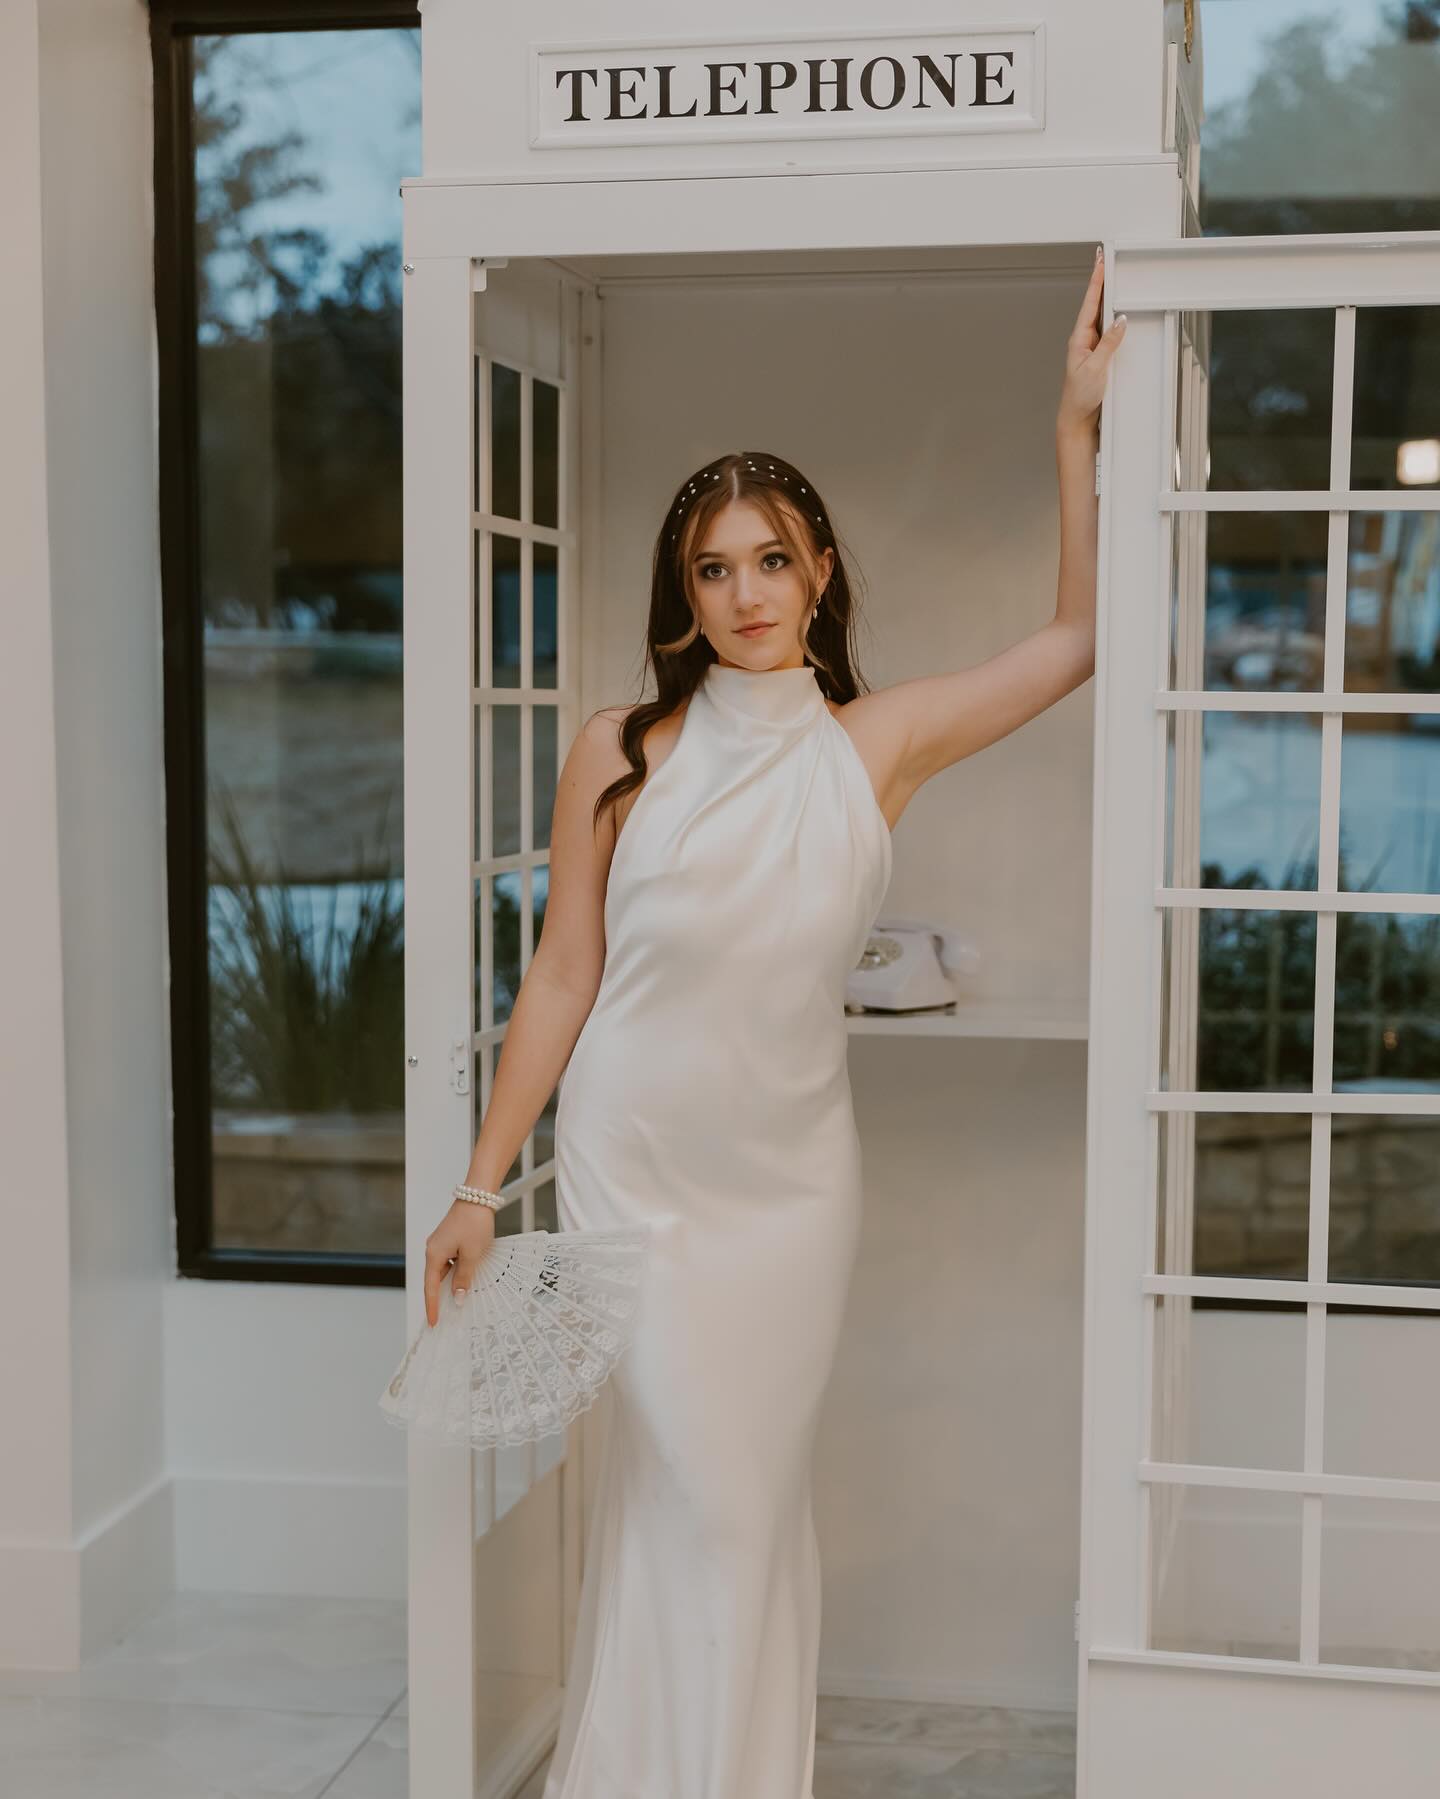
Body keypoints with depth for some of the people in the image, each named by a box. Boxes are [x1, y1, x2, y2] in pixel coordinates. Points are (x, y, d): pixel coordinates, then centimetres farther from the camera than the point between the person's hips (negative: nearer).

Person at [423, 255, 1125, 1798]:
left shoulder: (876, 745, -2)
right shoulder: (619, 753, -5)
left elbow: (1078, 639, -2)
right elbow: (560, 979, -1)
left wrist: (1077, 427, -6)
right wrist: (483, 1183, -1)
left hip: (791, 1174, 2)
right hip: (632, 1164, -1)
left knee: (756, 1495, 10)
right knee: (683, 1487, 0)